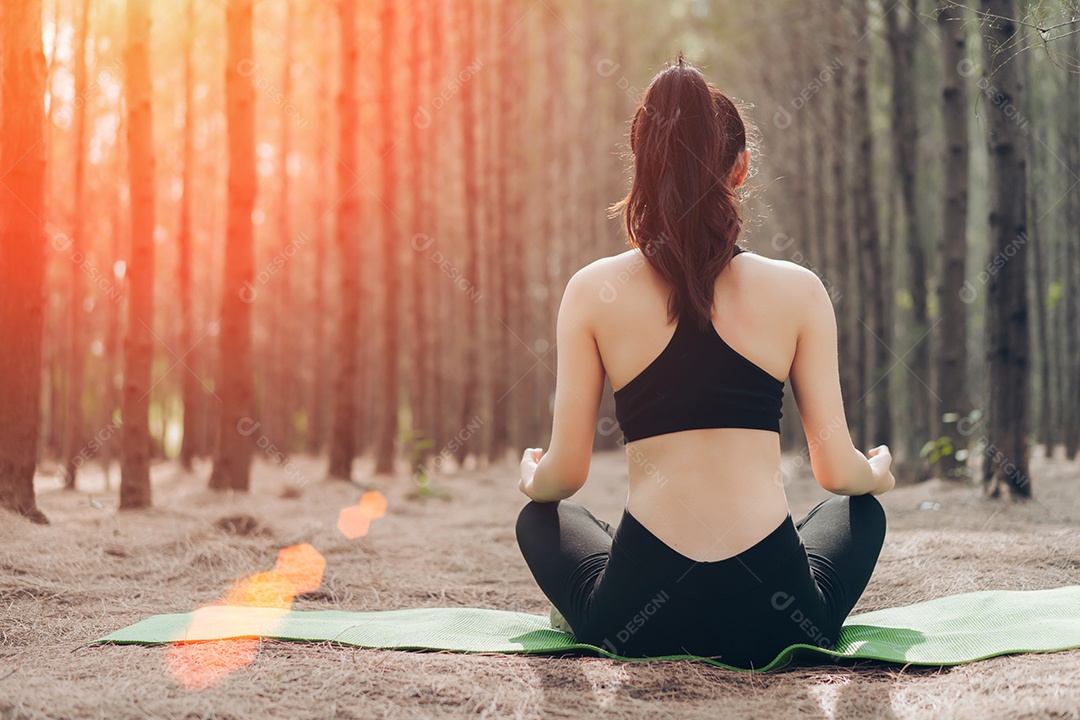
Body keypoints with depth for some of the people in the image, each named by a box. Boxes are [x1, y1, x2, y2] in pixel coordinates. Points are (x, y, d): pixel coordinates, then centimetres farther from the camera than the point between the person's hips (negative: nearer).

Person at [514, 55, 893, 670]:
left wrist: (532, 479, 28)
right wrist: (879, 472, 28)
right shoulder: (798, 291, -1)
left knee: (541, 520, 32)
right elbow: (838, 472, 3)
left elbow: (566, 474, 3)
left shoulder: (594, 292, -1)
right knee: (861, 512, 34)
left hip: (637, 623, 0)